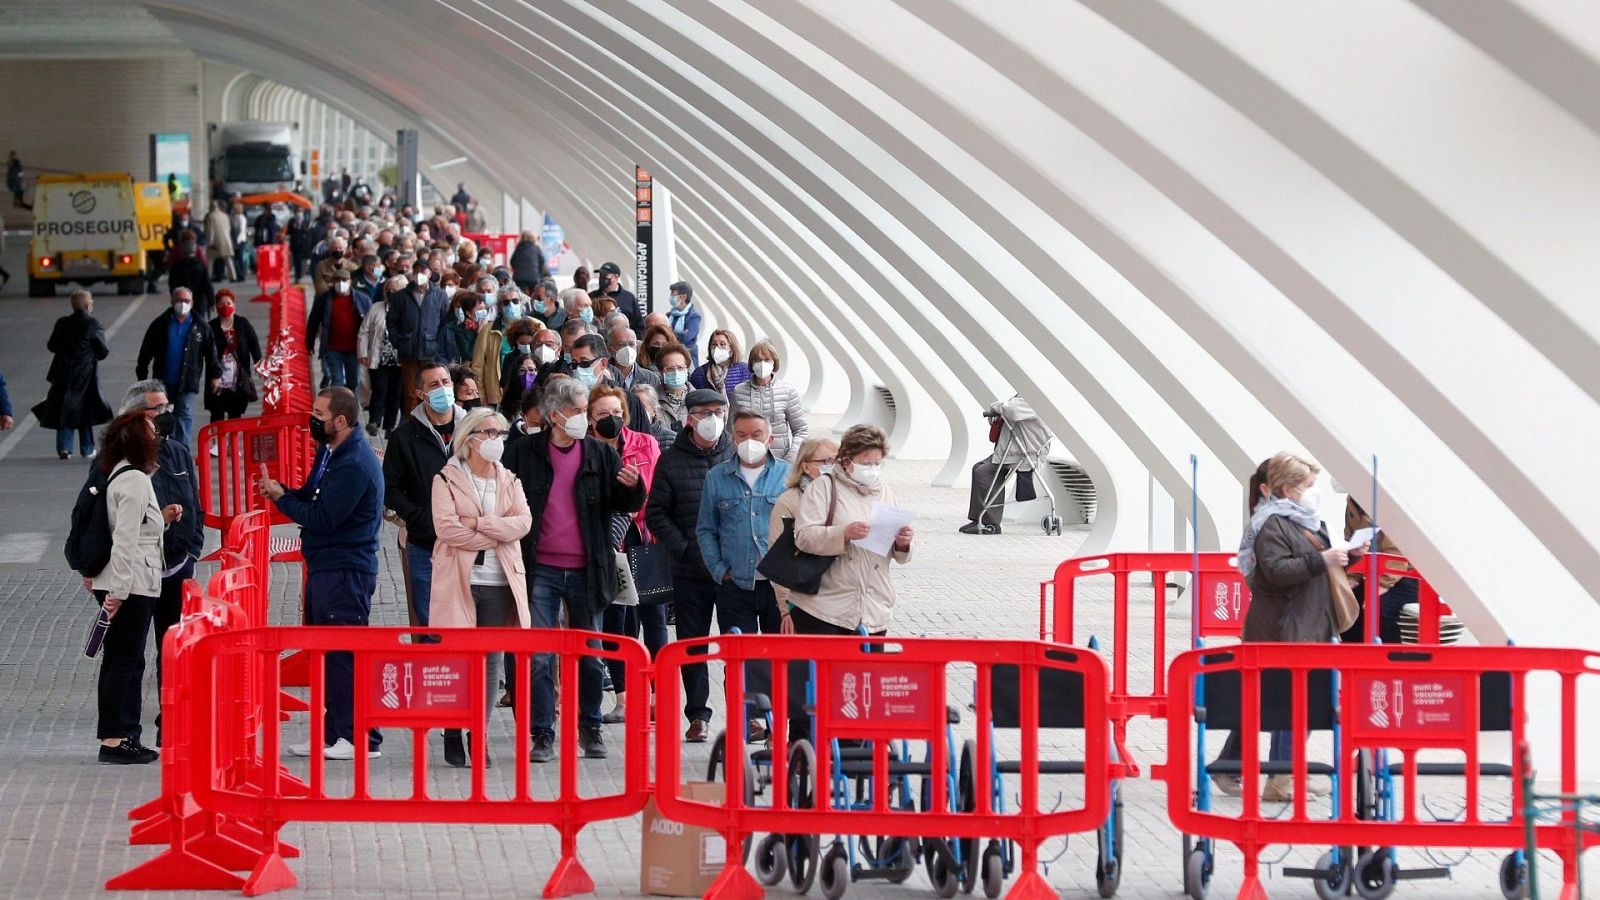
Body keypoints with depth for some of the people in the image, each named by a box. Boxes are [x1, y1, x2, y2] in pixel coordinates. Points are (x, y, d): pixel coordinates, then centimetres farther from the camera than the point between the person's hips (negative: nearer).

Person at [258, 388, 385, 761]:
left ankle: (360, 739, -6)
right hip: (325, 568, 11)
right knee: (327, 653, 13)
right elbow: (312, 498, 17)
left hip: (345, 572, -11)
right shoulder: (331, 452, 14)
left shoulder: (355, 465, -18)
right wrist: (280, 491, -2)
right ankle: (331, 734, 18)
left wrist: (280, 497, -10)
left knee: (345, 653, -9)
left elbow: (323, 519, -21)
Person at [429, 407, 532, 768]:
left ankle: (480, 736, 8)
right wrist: (496, 534, -8)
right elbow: (446, 527, -12)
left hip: (499, 580, 4)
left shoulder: (509, 481, 15)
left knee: (492, 660, 2)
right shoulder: (446, 480, 2)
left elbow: (523, 521, -2)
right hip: (459, 581, -4)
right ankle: (452, 735, 4)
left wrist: (481, 524, -13)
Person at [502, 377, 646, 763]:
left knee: (590, 656, 9)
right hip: (541, 571, -1)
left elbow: (625, 504, 6)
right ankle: (542, 735, 3)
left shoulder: (600, 454, 5)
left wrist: (633, 488, -16)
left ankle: (589, 729, 22)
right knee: (539, 657, -3)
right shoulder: (525, 453, 1)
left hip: (586, 572, 2)